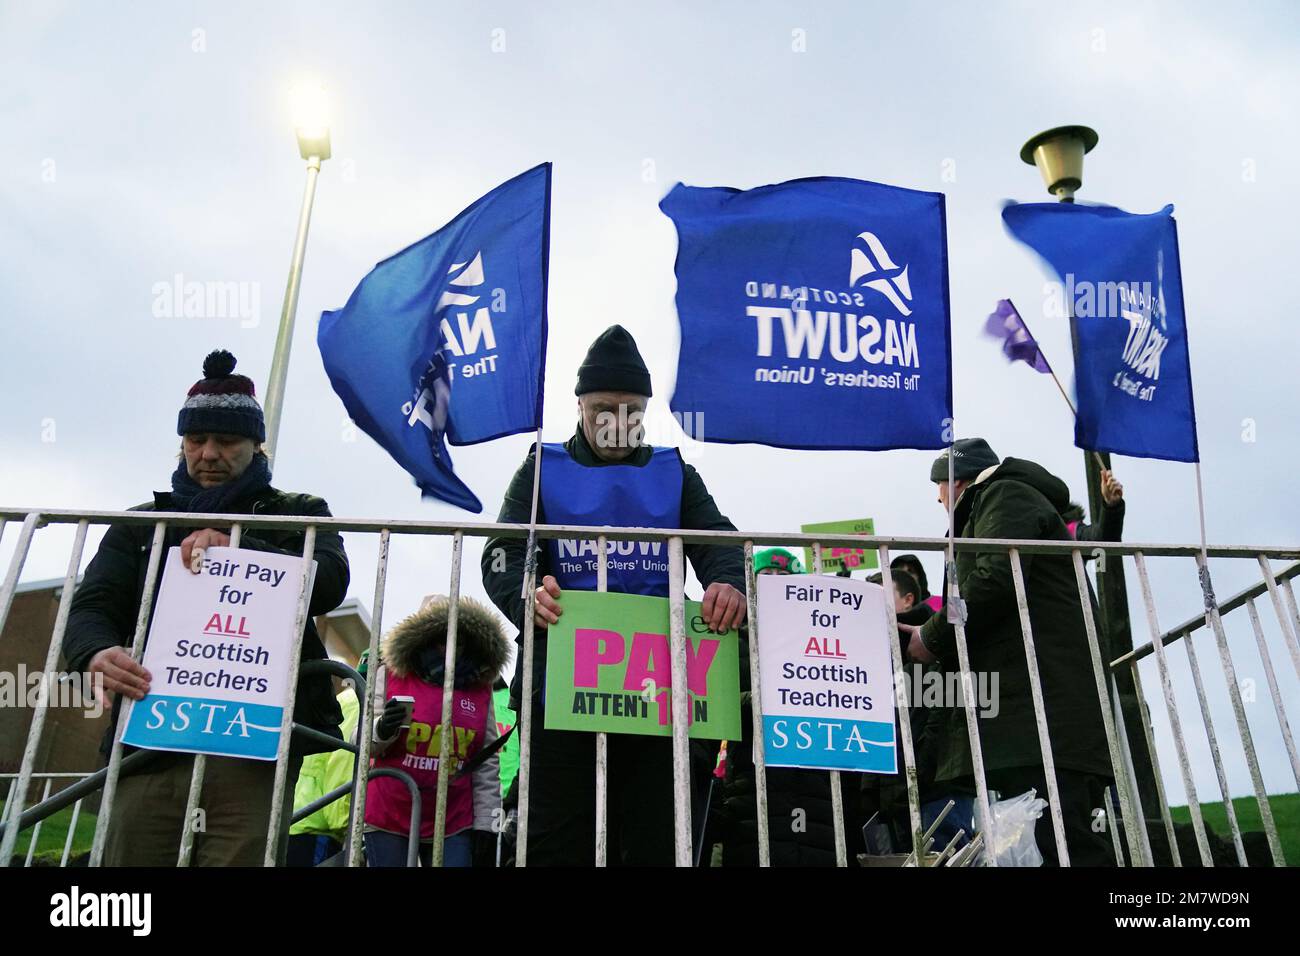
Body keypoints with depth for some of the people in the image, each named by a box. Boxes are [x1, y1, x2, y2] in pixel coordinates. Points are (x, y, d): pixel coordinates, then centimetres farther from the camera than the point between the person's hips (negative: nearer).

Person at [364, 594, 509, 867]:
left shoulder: (480, 689, 6)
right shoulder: (390, 674, 1)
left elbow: (487, 766, 7)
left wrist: (486, 825, 2)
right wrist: (381, 732, -20)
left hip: (453, 826, 1)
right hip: (388, 821, -1)